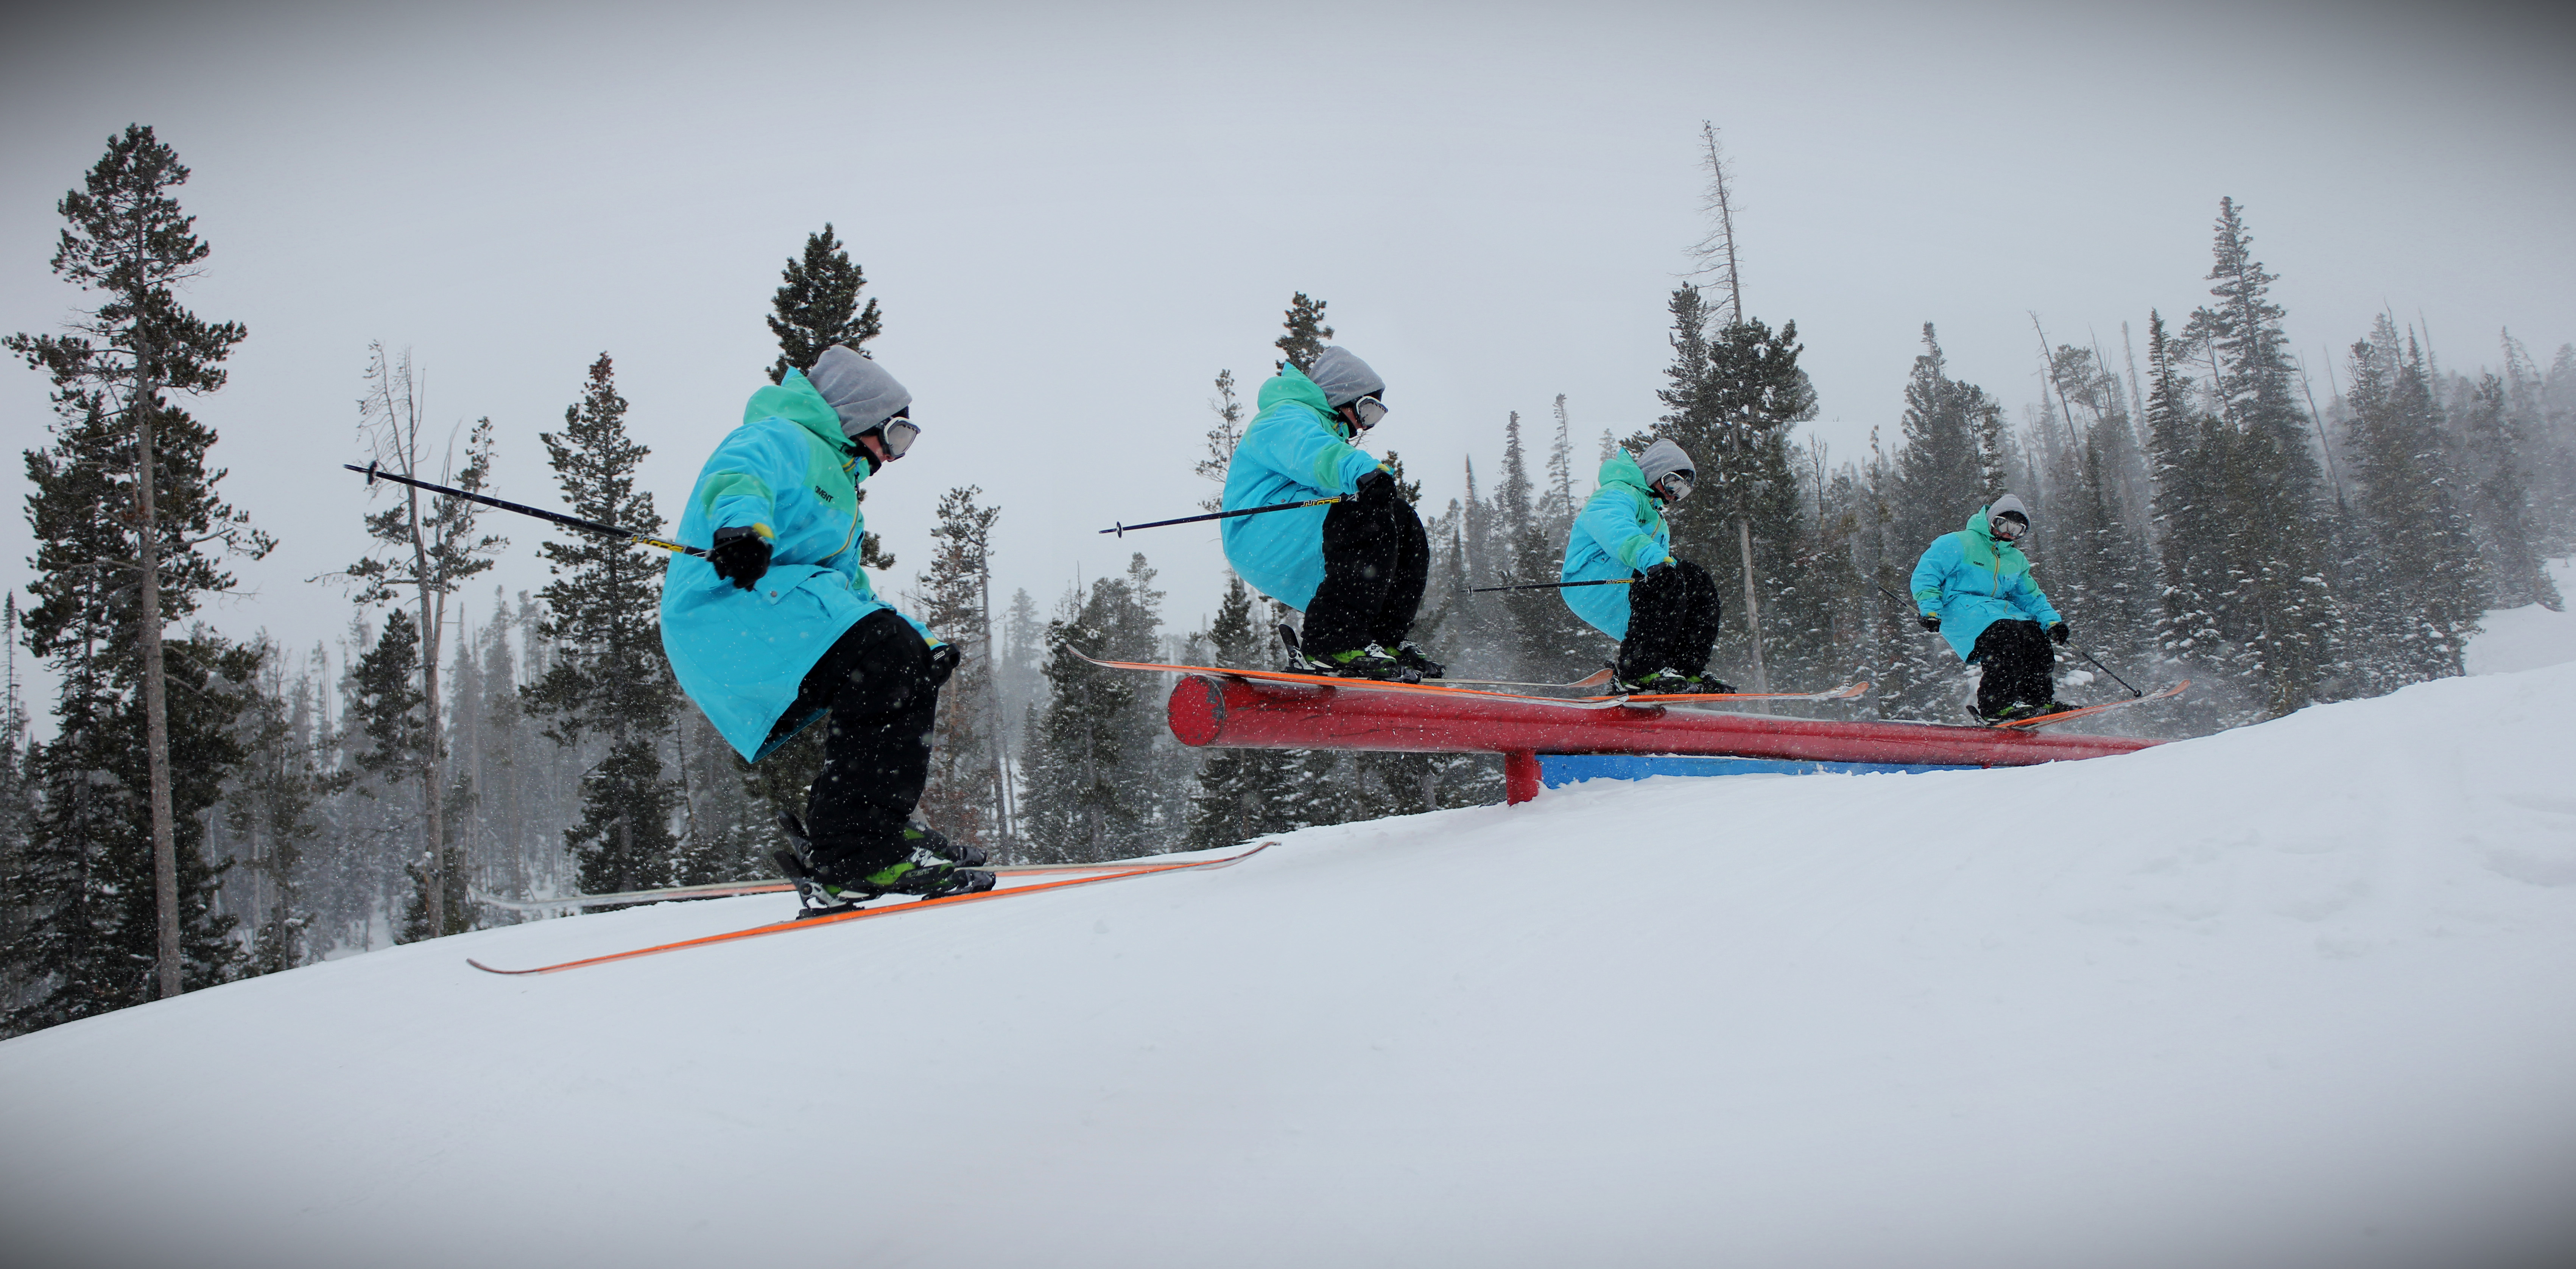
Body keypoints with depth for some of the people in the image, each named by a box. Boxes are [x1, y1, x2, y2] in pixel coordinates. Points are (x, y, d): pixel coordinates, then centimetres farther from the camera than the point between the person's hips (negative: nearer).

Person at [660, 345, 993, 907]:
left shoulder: (838, 487, 36)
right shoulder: (781, 439, 5)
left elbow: (852, 591, 35)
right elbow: (738, 472, -19)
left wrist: (922, 641, 23)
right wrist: (744, 522, -42)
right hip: (727, 605, -10)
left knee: (911, 661, 6)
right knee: (883, 655, -26)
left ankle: (856, 828, 0)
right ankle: (851, 856, -32)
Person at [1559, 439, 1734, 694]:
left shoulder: (1658, 523, 33)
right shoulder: (1619, 493, -4)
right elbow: (1612, 526, -27)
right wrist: (1653, 558, -44)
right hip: (1589, 582, -10)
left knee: (1699, 585, 2)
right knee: (1667, 583, -31)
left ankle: (1688, 671, -7)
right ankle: (1635, 674, -34)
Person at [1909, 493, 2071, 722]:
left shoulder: (2017, 560, 24)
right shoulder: (1958, 544, 2)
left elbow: (2031, 598, 29)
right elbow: (1926, 573, -6)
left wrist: (2052, 621, 10)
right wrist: (1930, 609, -20)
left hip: (1999, 609, 8)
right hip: (1959, 607, -8)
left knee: (2034, 633, -17)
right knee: (2005, 634, -32)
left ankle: (2041, 701, -14)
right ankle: (1996, 706, -36)